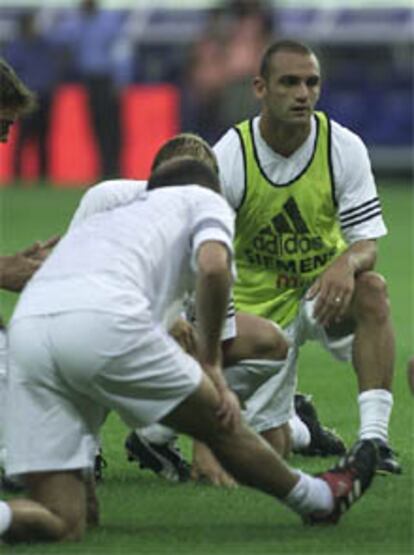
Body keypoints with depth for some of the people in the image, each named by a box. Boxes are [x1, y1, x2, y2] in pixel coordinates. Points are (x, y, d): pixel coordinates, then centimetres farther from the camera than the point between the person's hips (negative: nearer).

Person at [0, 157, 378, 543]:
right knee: (221, 421, 22)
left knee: (64, 525, 2)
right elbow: (213, 265, 1)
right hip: (107, 318, -5)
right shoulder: (205, 199, 25)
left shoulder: (108, 217, 42)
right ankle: (320, 499, 38)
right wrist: (210, 363, 10)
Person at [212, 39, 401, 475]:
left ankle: (374, 437, -33)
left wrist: (347, 263, -36)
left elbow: (367, 242, -11)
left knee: (371, 290, -35)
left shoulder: (344, 148, -13)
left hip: (323, 290, 1)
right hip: (258, 301, -1)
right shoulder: (227, 158, -17)